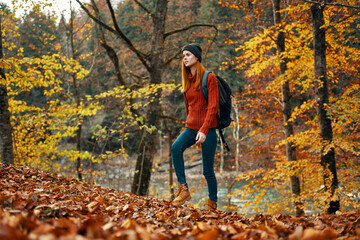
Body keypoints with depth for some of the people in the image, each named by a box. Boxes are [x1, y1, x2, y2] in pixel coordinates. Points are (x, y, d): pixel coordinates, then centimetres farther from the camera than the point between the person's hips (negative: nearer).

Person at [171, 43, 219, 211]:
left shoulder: (209, 78, -6)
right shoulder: (187, 81, 13)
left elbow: (213, 106, -14)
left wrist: (203, 130, -22)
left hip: (207, 128, -5)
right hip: (191, 127, 5)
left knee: (207, 171, -2)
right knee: (176, 147, -26)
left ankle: (212, 203, 13)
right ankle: (183, 189, -24)